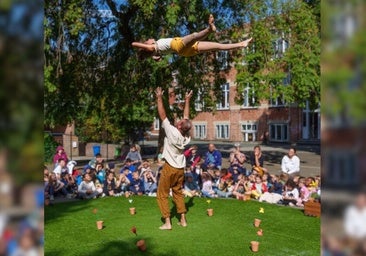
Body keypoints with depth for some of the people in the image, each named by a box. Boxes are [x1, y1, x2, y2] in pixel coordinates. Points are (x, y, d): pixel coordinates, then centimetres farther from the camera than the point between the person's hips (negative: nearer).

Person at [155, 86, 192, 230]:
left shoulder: (172, 132, -21)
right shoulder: (186, 136, -6)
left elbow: (162, 115, -17)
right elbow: (186, 116, 7)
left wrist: (159, 98, -8)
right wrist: (187, 101, 15)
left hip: (169, 168, -6)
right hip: (180, 168, 6)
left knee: (162, 195, 4)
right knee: (178, 193, 17)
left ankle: (167, 222, 2)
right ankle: (183, 220, 18)